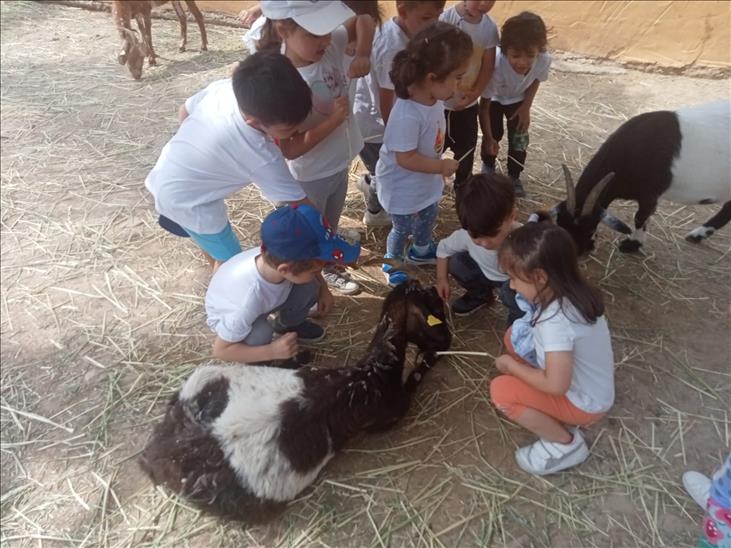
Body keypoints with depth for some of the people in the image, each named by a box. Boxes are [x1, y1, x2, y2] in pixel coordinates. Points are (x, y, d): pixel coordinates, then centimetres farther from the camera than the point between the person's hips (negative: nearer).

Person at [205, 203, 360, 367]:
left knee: (310, 288, -16)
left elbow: (309, 262, -6)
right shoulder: (248, 300, -45)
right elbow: (220, 349, -30)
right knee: (260, 335, -34)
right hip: (228, 315, -5)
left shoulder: (275, 256, -32)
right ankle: (258, 364, 2)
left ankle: (286, 325, 15)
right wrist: (272, 351, -36)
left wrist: (324, 290, -15)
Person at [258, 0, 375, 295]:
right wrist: (334, 119, -31)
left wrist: (362, 55, -16)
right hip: (309, 178, -6)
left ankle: (328, 268, 58)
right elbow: (288, 149, -28)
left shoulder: (330, 44, -14)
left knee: (330, 227, 29)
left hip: (339, 163, 6)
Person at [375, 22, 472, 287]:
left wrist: (438, 169, 11)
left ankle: (421, 251, 59)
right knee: (403, 228, 17)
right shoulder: (407, 115, -38)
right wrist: (442, 166, -20)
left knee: (428, 219, 30)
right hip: (403, 189, -8)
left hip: (427, 183, 8)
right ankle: (392, 263, 46)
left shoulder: (434, 99, -12)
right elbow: (405, 158, -31)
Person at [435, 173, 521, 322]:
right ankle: (480, 295, 12)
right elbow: (444, 248, -5)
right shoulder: (468, 234, -26)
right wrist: (442, 279, -9)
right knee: (455, 262, -18)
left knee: (511, 291, -36)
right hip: (486, 274, 4)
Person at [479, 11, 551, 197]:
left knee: (519, 138, 1)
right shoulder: (496, 65, -45)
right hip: (494, 98, -2)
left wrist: (526, 107, -8)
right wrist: (488, 137, -30)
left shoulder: (544, 60, -35)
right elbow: (484, 105, -33)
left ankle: (514, 176, 24)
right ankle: (488, 166, 32)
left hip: (518, 99, 2)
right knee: (494, 135, -1)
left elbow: (536, 80, -8)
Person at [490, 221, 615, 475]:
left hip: (584, 402, -8)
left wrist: (511, 365, -18)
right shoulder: (570, 293, -8)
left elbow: (556, 385, -33)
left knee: (500, 391, -18)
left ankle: (565, 444, 2)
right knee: (514, 338, 5)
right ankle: (556, 418, 11)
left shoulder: (556, 320, -34)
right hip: (582, 382, 8)